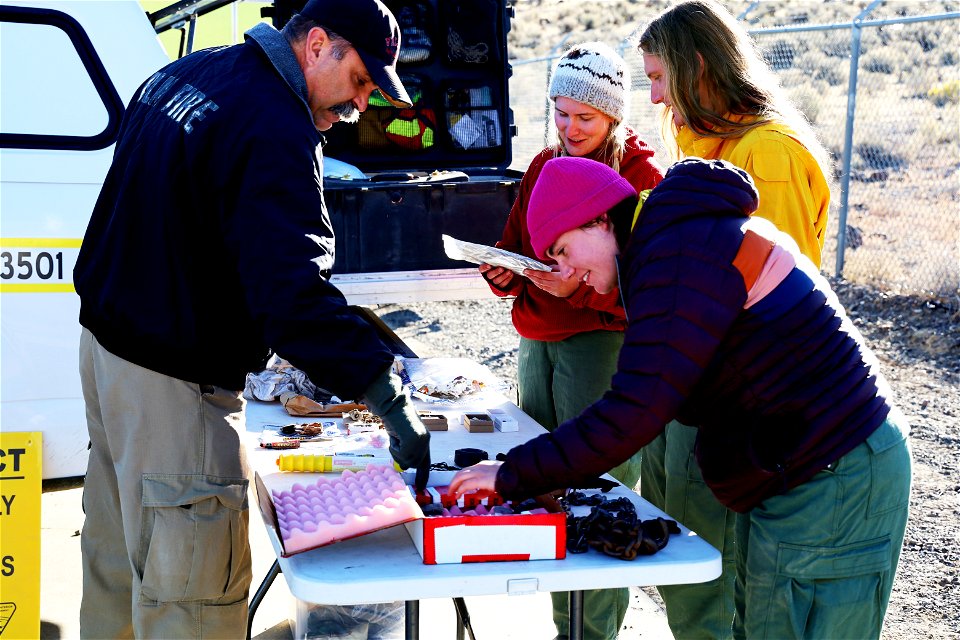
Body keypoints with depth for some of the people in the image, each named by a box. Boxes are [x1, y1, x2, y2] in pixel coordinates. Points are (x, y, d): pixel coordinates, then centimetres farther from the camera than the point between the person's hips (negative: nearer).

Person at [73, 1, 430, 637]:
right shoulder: (277, 131, -22)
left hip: (106, 341, 10)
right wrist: (389, 399, -35)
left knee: (117, 552, 25)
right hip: (174, 381, -10)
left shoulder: (184, 74, 9)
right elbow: (292, 291, -33)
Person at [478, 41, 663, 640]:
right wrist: (504, 272, -4)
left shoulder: (642, 174, -6)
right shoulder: (545, 164, 14)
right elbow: (515, 244, 19)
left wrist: (579, 286, -26)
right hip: (537, 341, 7)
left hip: (603, 342, -7)